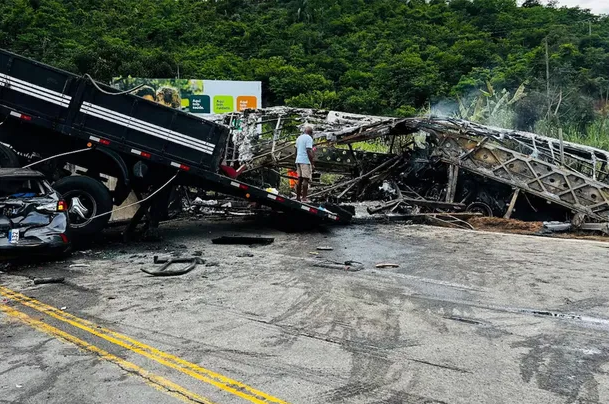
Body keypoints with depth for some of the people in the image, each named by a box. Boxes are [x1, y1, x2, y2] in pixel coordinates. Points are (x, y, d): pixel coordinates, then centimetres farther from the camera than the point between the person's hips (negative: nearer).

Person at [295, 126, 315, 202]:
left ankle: (298, 197, 12)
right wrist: (312, 164, -16)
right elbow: (309, 152, -17)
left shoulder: (299, 138, 17)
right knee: (306, 179, -7)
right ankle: (304, 198, -10)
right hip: (306, 161, -8)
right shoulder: (309, 138, -9)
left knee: (300, 179, 11)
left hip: (298, 161, 8)